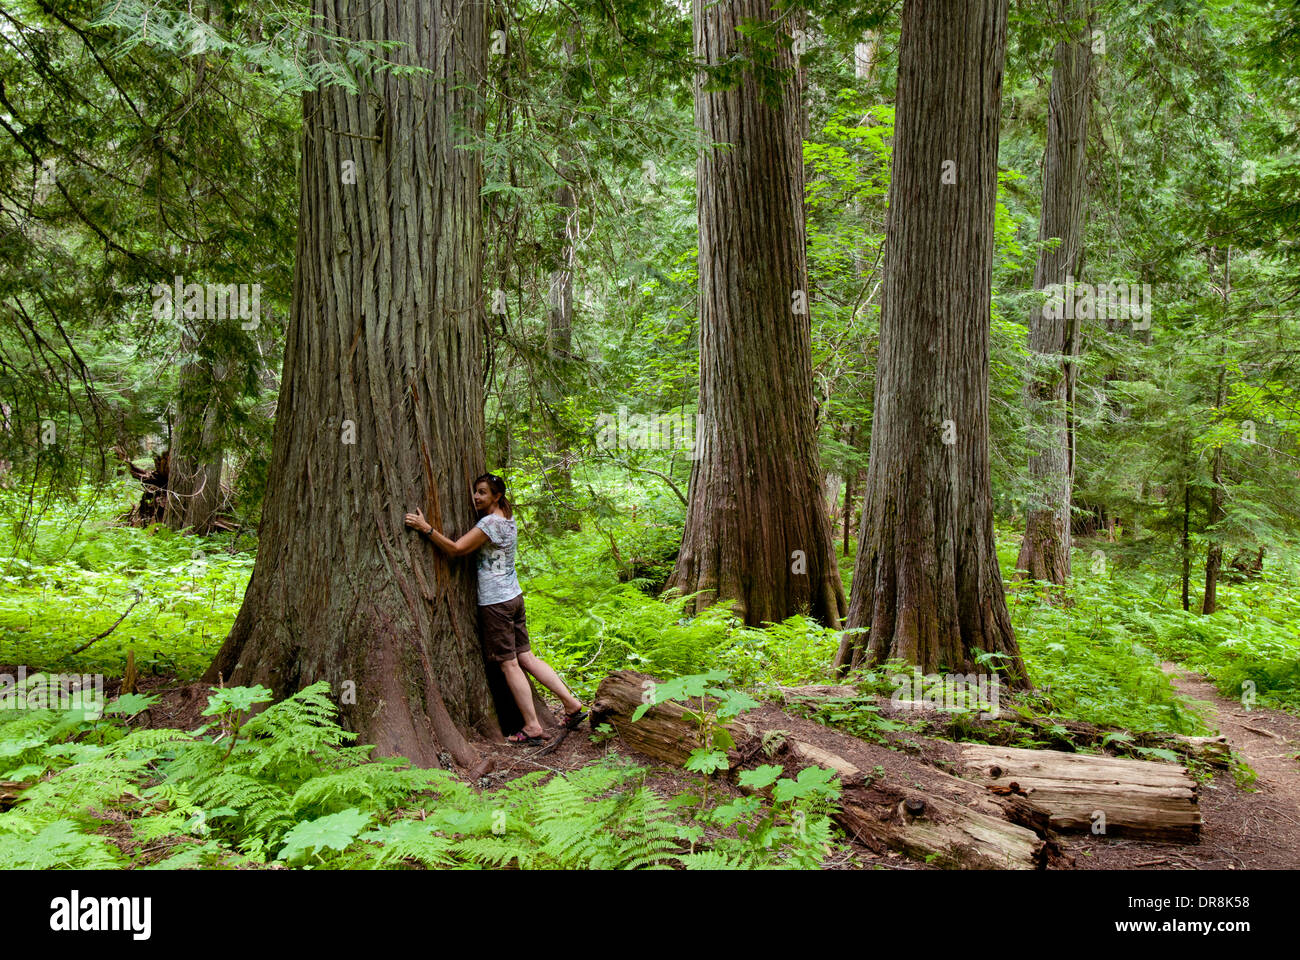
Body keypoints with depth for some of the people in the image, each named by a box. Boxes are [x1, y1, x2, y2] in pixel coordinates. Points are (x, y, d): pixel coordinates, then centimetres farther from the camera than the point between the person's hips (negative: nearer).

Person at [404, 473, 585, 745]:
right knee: (526, 657, 13)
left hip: (495, 602, -9)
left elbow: (456, 549, -21)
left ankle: (532, 727, 1)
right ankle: (572, 703, 12)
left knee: (509, 664, -2)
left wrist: (425, 528, -21)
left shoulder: (490, 523, -16)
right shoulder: (508, 519, 12)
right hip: (514, 597, 9)